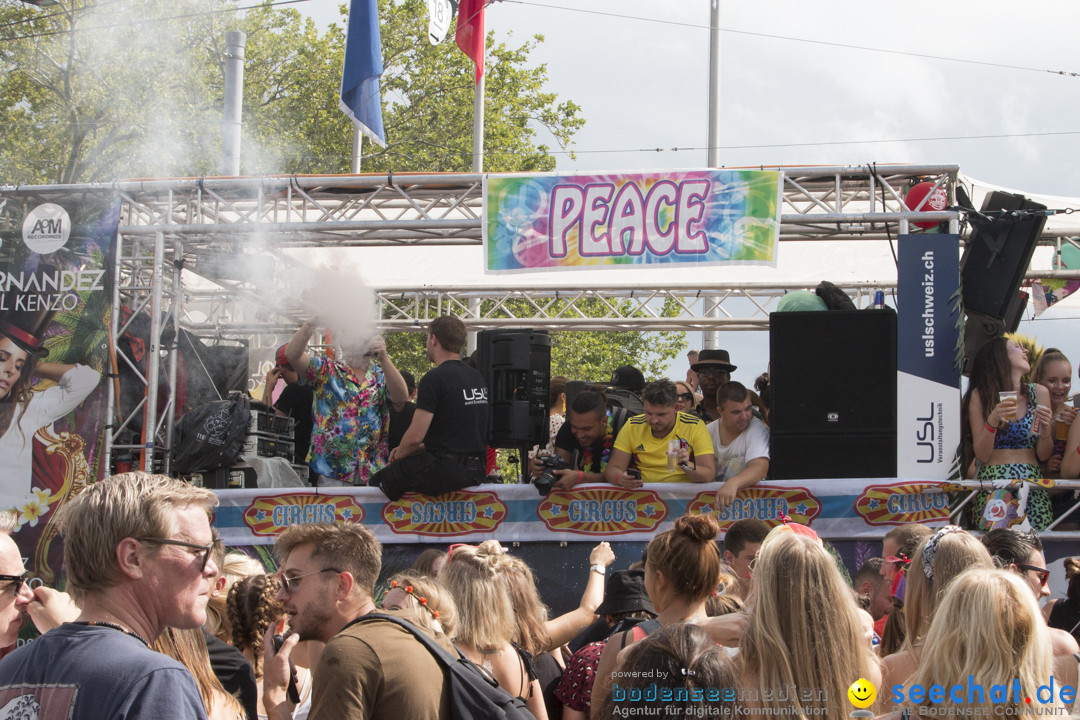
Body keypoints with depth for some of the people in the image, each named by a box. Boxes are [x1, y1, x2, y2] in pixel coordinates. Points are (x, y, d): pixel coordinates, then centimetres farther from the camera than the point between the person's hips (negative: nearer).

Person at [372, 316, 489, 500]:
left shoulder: (435, 379, -13)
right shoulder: (477, 377, 12)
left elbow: (415, 436, -16)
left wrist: (399, 454, 5)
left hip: (445, 471, -9)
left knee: (379, 480, 6)